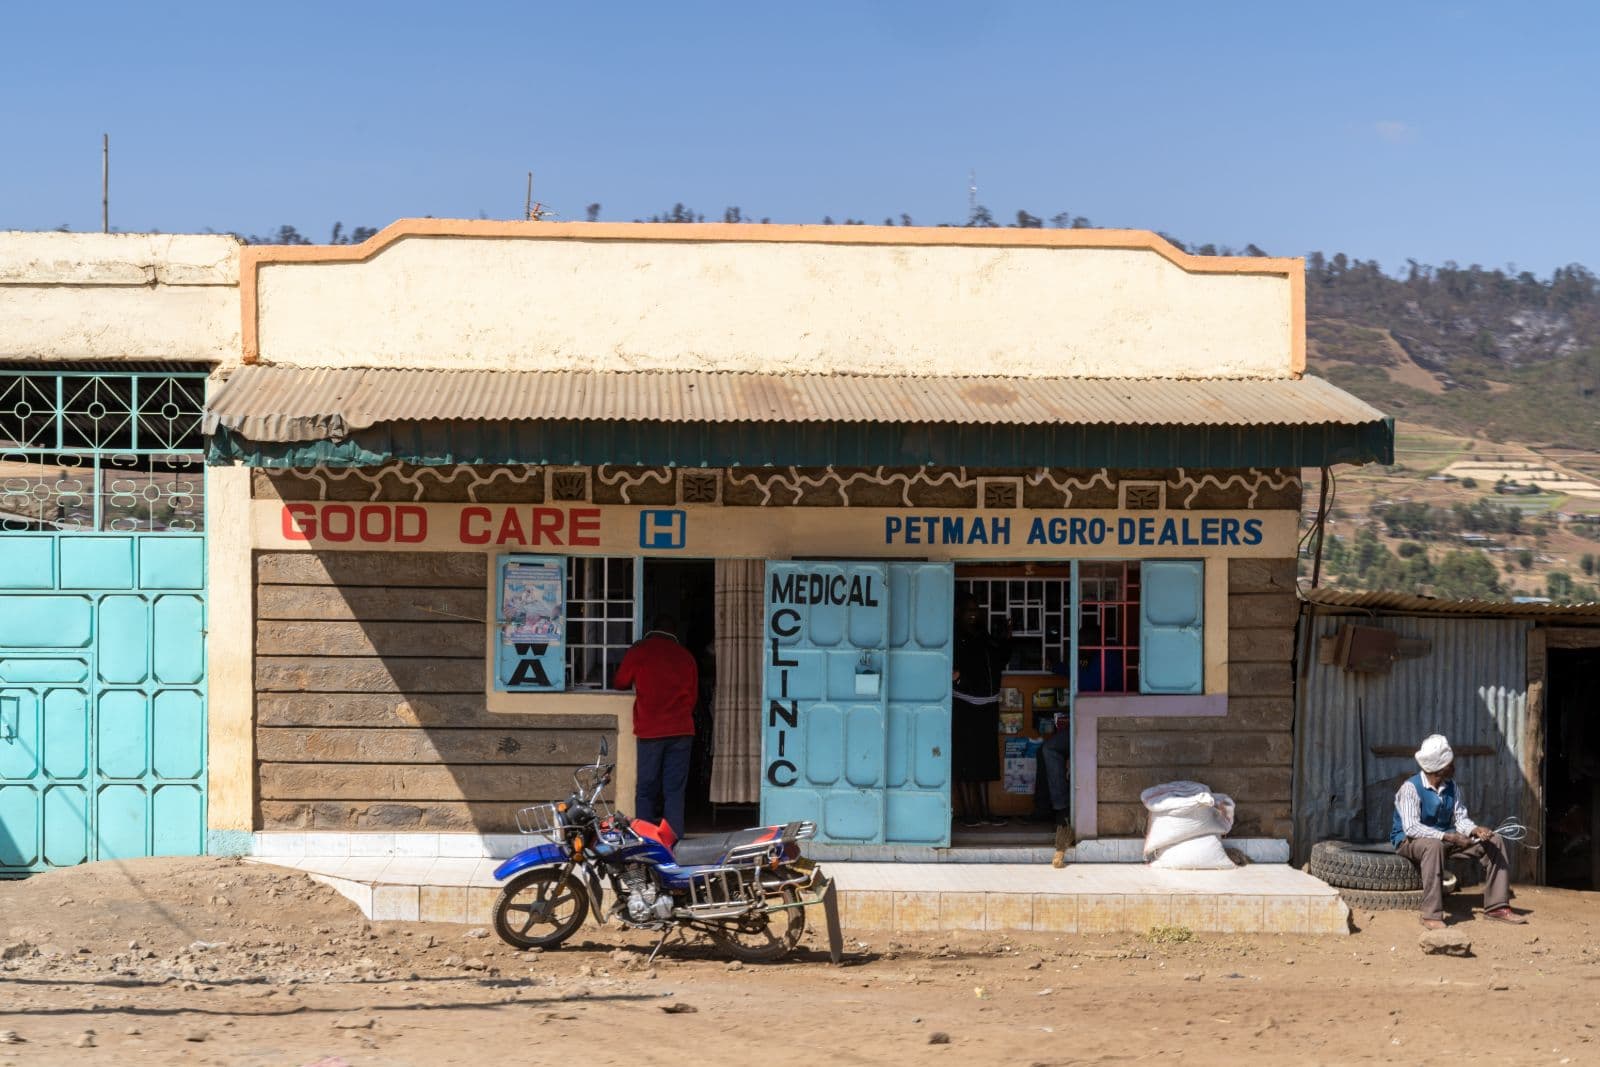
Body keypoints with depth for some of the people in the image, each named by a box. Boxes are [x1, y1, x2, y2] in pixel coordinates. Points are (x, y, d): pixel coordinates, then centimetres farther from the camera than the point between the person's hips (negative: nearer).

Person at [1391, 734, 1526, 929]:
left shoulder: (1450, 786, 1)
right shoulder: (1410, 788, -22)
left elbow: (1460, 818, 1)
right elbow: (1411, 828, -30)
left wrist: (1476, 830, -22)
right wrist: (1448, 837, -37)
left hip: (1445, 837, 7)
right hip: (1410, 840, -7)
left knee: (1494, 842, -4)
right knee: (1434, 845, -42)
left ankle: (1496, 906, 1)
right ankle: (1431, 915, -39)